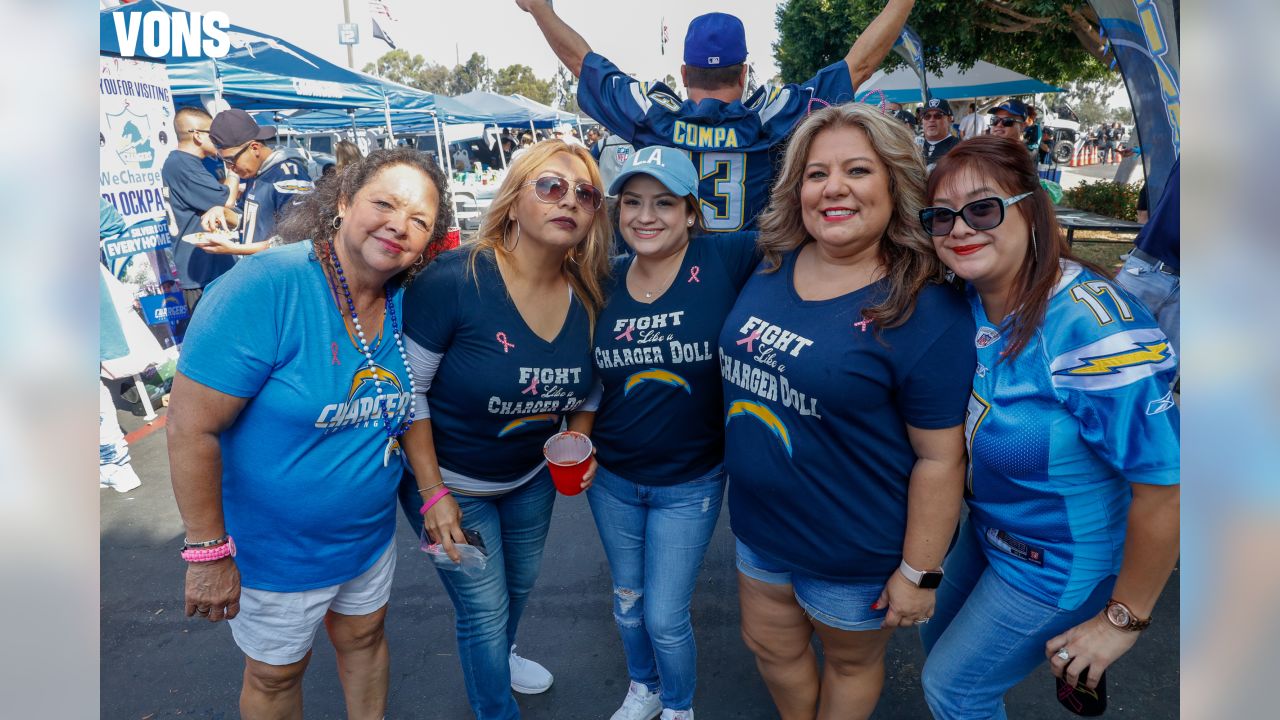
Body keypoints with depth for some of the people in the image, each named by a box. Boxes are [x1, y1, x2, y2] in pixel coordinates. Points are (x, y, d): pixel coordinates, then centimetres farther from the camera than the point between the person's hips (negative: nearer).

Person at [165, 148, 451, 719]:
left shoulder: (407, 303, -8)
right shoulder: (267, 287, -27)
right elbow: (191, 427, -25)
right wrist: (208, 552, -21)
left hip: (370, 536, 5)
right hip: (275, 550, -5)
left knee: (365, 637, 26)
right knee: (276, 674, 18)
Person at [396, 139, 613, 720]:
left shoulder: (588, 297, -12)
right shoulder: (455, 279, -29)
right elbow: (407, 391, -21)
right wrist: (434, 494, -21)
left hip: (532, 477, 6)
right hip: (451, 482, -6)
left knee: (520, 585, 28)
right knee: (485, 612, 8)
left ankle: (496, 659, 61)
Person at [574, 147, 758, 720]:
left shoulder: (726, 261, -17)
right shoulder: (606, 283, -3)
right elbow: (589, 378, 7)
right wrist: (578, 441, -5)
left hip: (690, 485, -4)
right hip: (611, 480, 4)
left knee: (664, 617, 8)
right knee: (626, 599, 23)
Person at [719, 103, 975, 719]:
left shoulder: (925, 311, -22)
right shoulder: (773, 265, -4)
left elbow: (940, 458, -20)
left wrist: (919, 573, -16)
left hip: (851, 550, -6)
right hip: (758, 526, 6)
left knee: (850, 663, 21)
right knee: (770, 647, 25)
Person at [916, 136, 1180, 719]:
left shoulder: (1091, 326, -33)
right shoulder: (962, 298, -10)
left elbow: (1166, 483, -28)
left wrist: (1123, 620, -18)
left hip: (1060, 558, -7)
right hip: (988, 527, 7)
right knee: (939, 642, 25)